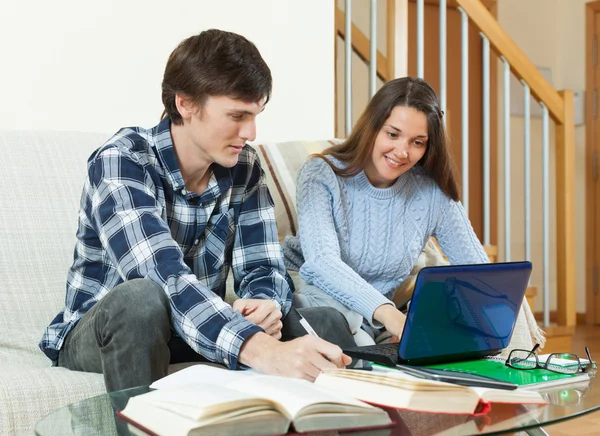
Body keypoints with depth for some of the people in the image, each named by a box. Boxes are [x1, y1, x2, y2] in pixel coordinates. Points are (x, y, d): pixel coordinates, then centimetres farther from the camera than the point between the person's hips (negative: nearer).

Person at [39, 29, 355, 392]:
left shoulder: (244, 167, -6)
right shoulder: (120, 162, -24)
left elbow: (263, 268, -7)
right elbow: (164, 279, -39)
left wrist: (265, 304, -33)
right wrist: (262, 350, -54)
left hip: (201, 329, 4)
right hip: (102, 333, -4)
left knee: (329, 326, -16)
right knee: (143, 298, -38)